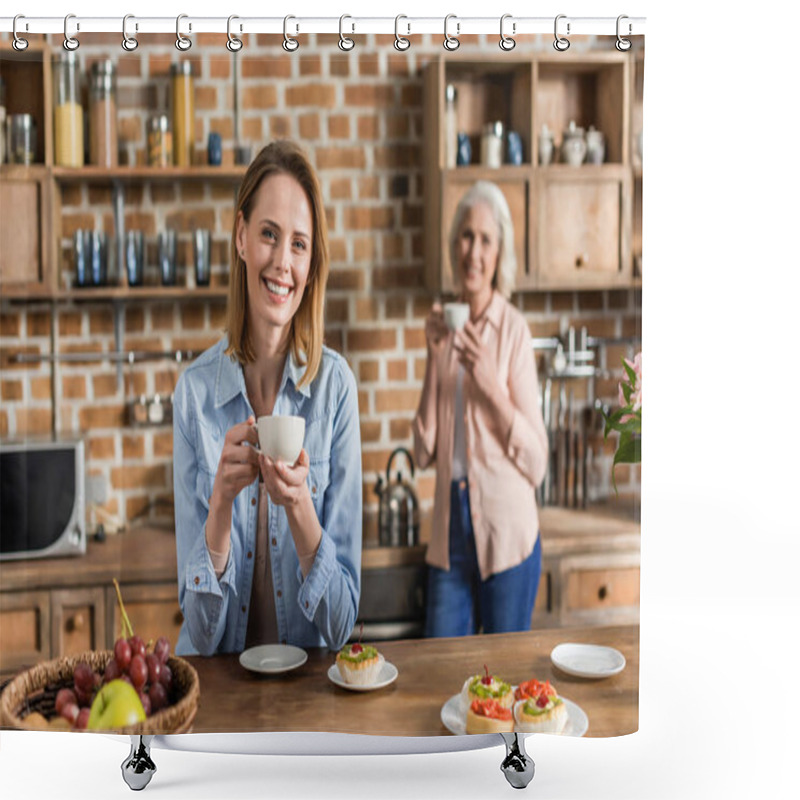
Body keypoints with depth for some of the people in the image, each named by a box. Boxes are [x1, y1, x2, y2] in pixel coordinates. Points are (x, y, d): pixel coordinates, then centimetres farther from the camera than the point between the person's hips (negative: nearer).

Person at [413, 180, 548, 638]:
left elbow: (537, 463, -8)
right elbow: (424, 451, 2)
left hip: (506, 533, -4)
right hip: (450, 533, 4)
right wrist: (435, 360, -6)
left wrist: (491, 386, -20)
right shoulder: (445, 326, 7)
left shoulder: (513, 330, -7)